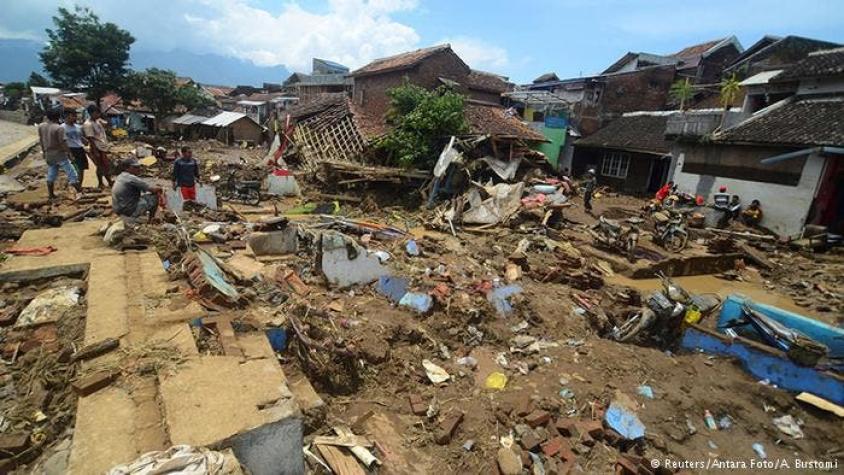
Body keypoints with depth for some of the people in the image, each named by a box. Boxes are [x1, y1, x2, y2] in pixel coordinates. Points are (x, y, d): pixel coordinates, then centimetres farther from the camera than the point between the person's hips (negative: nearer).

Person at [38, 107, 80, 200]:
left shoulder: (41, 127, 6)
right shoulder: (58, 128, -17)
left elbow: (41, 140, 15)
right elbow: (63, 142, -19)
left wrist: (44, 152, 25)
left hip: (49, 154, 7)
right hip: (60, 154, -7)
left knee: (51, 175, 15)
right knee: (71, 173, -4)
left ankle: (51, 194, 21)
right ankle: (80, 192, -7)